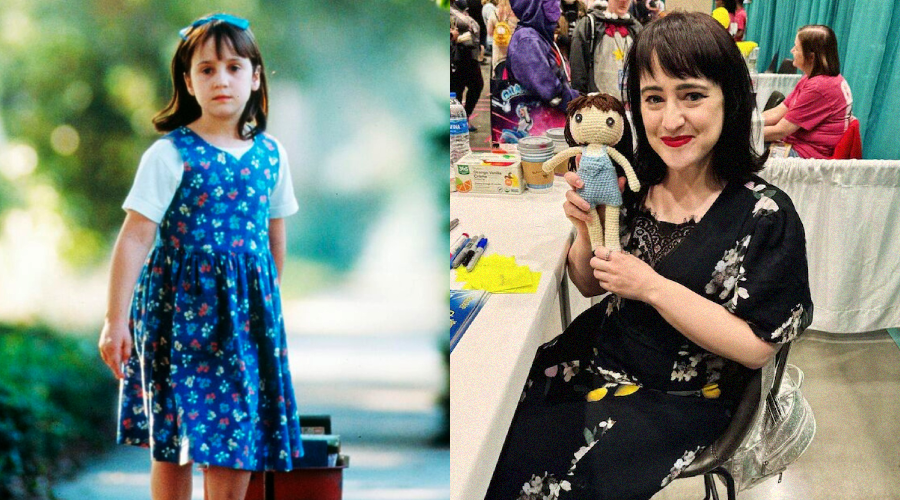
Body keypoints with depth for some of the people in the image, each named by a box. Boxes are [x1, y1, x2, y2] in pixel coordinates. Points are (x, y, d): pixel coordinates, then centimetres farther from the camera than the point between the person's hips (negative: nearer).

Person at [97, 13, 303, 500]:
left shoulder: (270, 154, 5)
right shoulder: (169, 155, -9)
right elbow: (134, 239, -12)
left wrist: (270, 301, 21)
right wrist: (115, 320, -16)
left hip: (247, 308, 4)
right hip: (180, 305, -4)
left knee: (242, 435, 3)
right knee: (173, 441, 2)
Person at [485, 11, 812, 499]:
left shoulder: (765, 216, -18)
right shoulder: (632, 185, -4)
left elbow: (757, 347, -19)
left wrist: (652, 287, -23)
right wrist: (586, 230, -12)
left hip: (681, 400, -5)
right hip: (601, 357, 5)